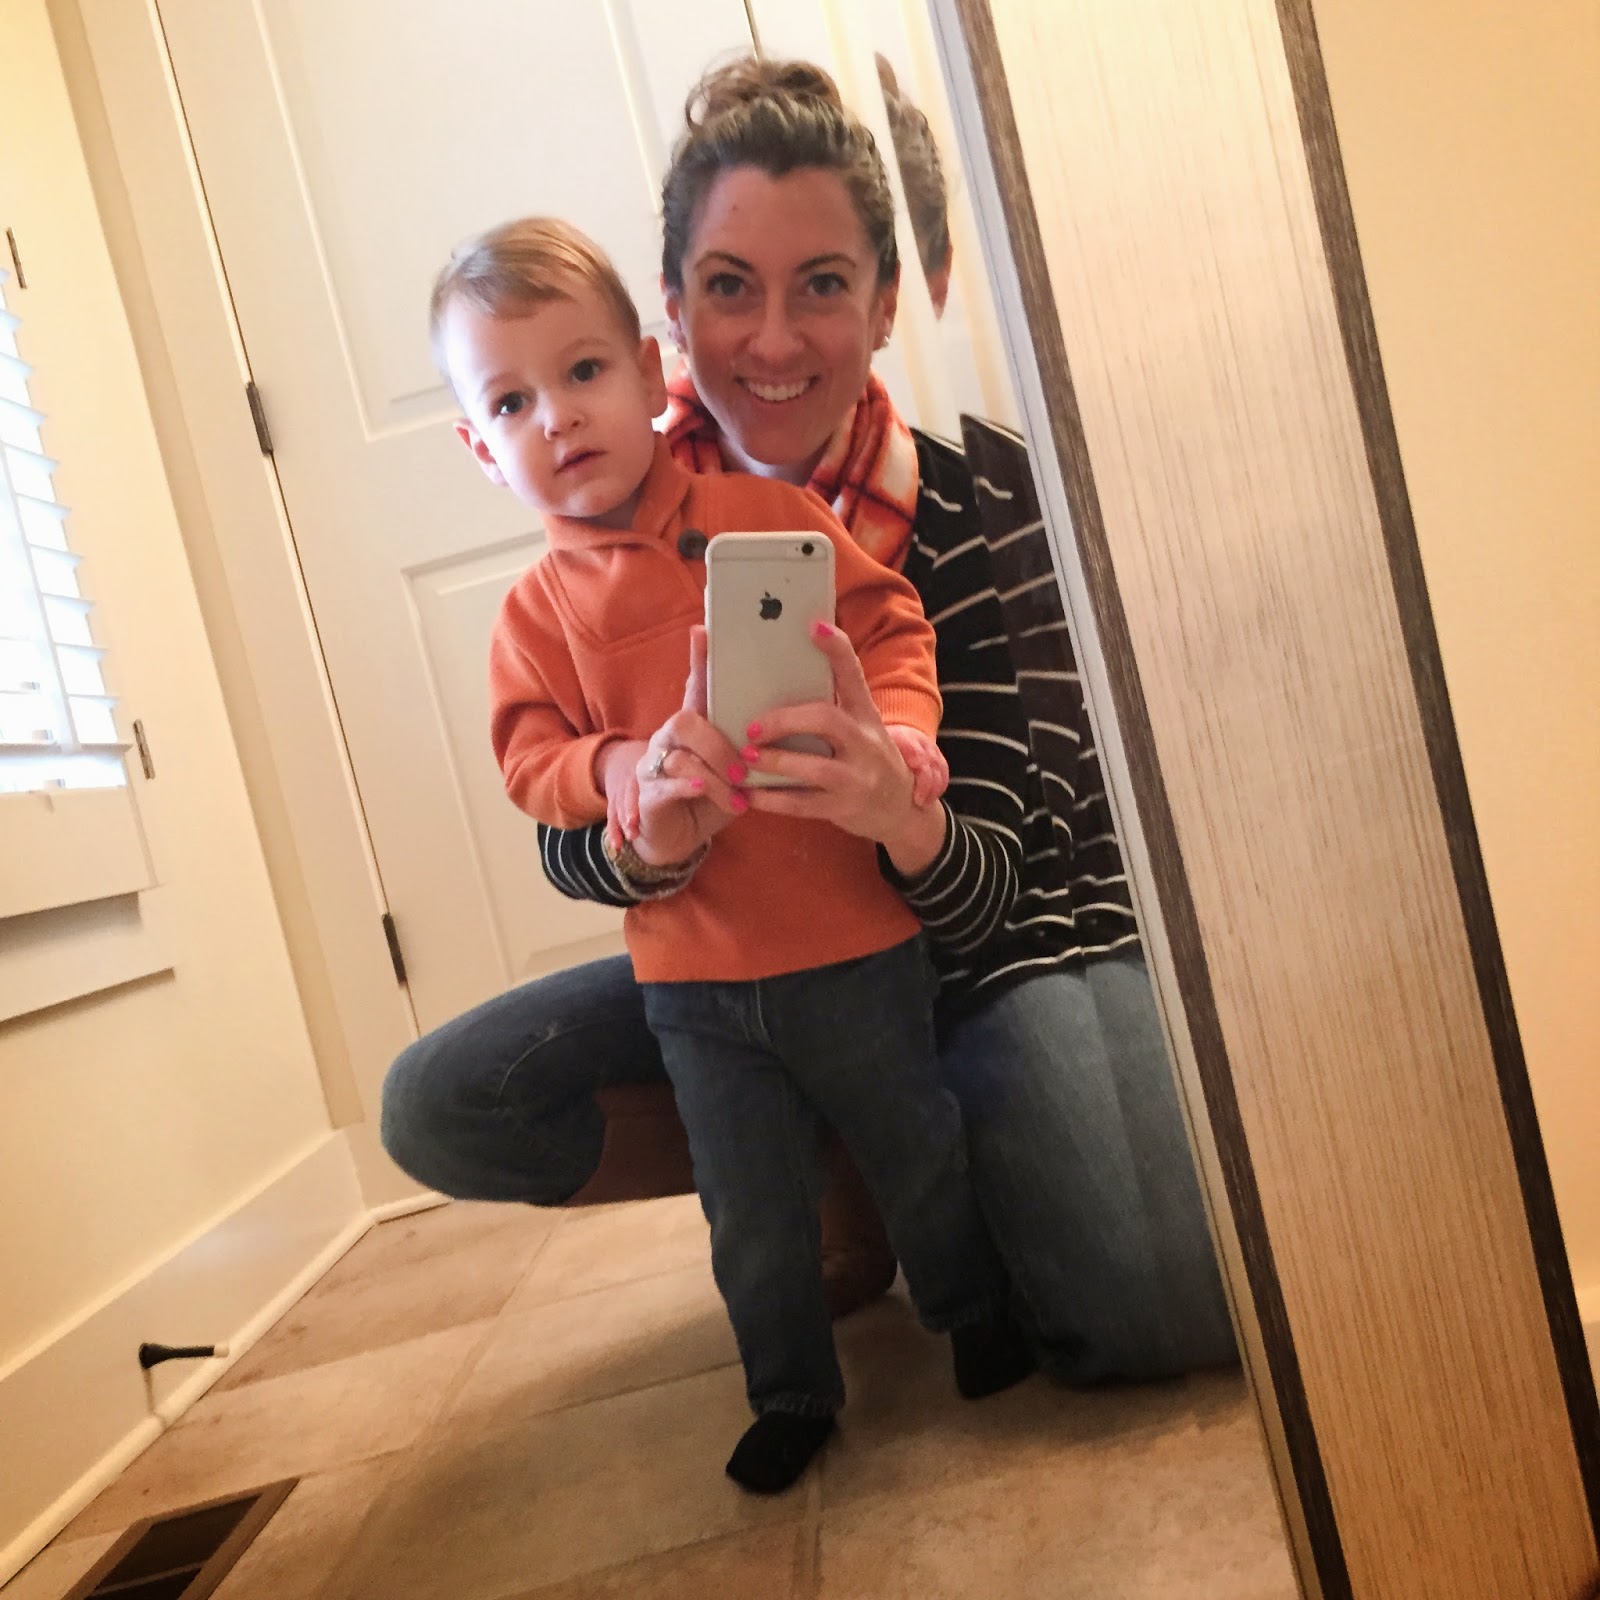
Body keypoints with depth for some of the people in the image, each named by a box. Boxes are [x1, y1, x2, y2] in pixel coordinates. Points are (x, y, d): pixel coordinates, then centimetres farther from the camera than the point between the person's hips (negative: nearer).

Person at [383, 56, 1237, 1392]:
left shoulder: (976, 511, -19)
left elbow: (979, 894, -21)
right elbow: (563, 842, -13)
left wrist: (901, 815, -46)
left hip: (1011, 934, -3)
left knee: (1163, 1309, -24)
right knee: (438, 1108, -11)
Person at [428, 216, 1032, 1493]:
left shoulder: (763, 512, -4)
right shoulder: (538, 610, 3)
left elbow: (888, 624, -4)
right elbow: (532, 760, -3)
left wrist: (898, 732, -21)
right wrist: (618, 775, -22)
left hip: (849, 935, -1)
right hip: (691, 970, 2)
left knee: (921, 1157, 18)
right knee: (753, 1216, 14)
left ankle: (978, 1317, 46)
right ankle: (793, 1390, 40)